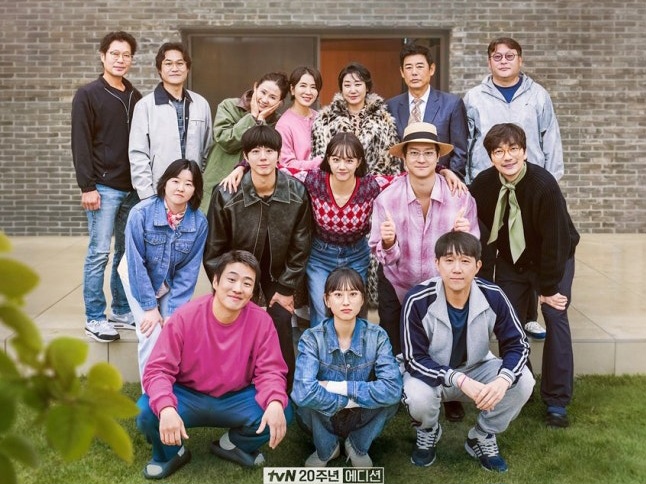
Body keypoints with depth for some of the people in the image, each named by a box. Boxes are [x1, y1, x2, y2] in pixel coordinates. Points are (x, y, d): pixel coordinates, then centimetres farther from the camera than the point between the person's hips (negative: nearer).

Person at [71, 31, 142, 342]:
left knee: (127, 253, 9)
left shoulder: (136, 98, 13)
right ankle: (94, 319, 5)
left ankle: (122, 312, 20)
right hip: (104, 188, -5)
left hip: (133, 188, 5)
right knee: (99, 253, -3)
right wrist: (87, 186, -14)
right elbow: (81, 144, -8)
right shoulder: (88, 95, -2)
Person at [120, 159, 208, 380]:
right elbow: (136, 263, -21)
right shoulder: (141, 212, -27)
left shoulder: (199, 222, -20)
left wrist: (173, 311, -16)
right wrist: (149, 307, -19)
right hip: (139, 279, -2)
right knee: (152, 335, -14)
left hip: (171, 283, 2)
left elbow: (188, 271, -13)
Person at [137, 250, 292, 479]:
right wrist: (166, 408, -39)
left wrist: (275, 403, -35)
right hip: (188, 396, -1)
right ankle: (170, 454, 8)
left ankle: (232, 444, 10)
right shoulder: (185, 316, -19)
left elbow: (270, 370, -12)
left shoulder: (261, 321, -14)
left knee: (281, 413, -24)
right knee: (147, 412, -29)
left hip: (235, 400, 2)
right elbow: (158, 369, -19)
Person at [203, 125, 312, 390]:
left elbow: (300, 246, -7)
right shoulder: (226, 195, -23)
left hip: (277, 271, 1)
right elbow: (214, 250, -11)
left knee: (281, 324, -7)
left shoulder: (297, 193, -18)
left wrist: (287, 288, -5)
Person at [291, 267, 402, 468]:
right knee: (306, 397, -32)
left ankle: (359, 446, 2)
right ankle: (325, 449, 0)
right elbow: (303, 393, -36)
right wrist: (349, 400, -26)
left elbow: (393, 388, -30)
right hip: (322, 420, -1)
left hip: (361, 418, 1)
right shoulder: (312, 338, -20)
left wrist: (338, 387, -29)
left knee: (390, 395, -28)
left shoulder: (377, 336, -15)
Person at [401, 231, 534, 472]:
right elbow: (414, 359, -25)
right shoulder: (418, 301, -28)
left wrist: (503, 380, -35)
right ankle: (428, 433, 5)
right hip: (431, 374, -2)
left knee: (523, 381, -22)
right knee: (418, 396, -35)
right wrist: (459, 380, -39)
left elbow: (517, 344, -14)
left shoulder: (493, 296, -20)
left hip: (477, 370, 3)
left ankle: (482, 437, 5)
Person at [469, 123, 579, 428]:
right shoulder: (483, 183, -17)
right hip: (511, 259, 4)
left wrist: (549, 288, -20)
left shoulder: (544, 185, -30)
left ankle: (557, 402, -3)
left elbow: (555, 239, -25)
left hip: (553, 258, -4)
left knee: (555, 317, -11)